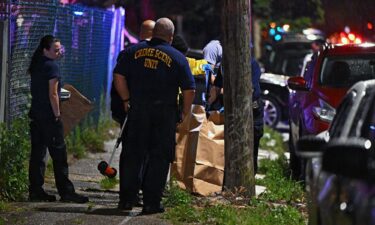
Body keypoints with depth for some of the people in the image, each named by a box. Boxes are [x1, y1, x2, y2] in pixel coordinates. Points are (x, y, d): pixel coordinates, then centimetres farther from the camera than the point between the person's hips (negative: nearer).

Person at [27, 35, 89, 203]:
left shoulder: (36, 65, 12)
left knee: (37, 153, 9)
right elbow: (53, 94, -15)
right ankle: (65, 191, -1)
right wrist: (57, 115, -10)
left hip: (35, 115, 8)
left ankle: (35, 191, 9)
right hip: (49, 116, -8)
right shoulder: (51, 66, -12)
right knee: (59, 154, -4)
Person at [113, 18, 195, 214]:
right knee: (159, 158, 5)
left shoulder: (133, 51, 5)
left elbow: (119, 76, 1)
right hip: (164, 114, -2)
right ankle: (151, 202, 4)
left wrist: (126, 99, 11)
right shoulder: (177, 58, -1)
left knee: (131, 155, 9)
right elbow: (189, 89, -4)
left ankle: (126, 199, 11)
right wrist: (186, 111, 9)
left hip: (137, 110, 2)